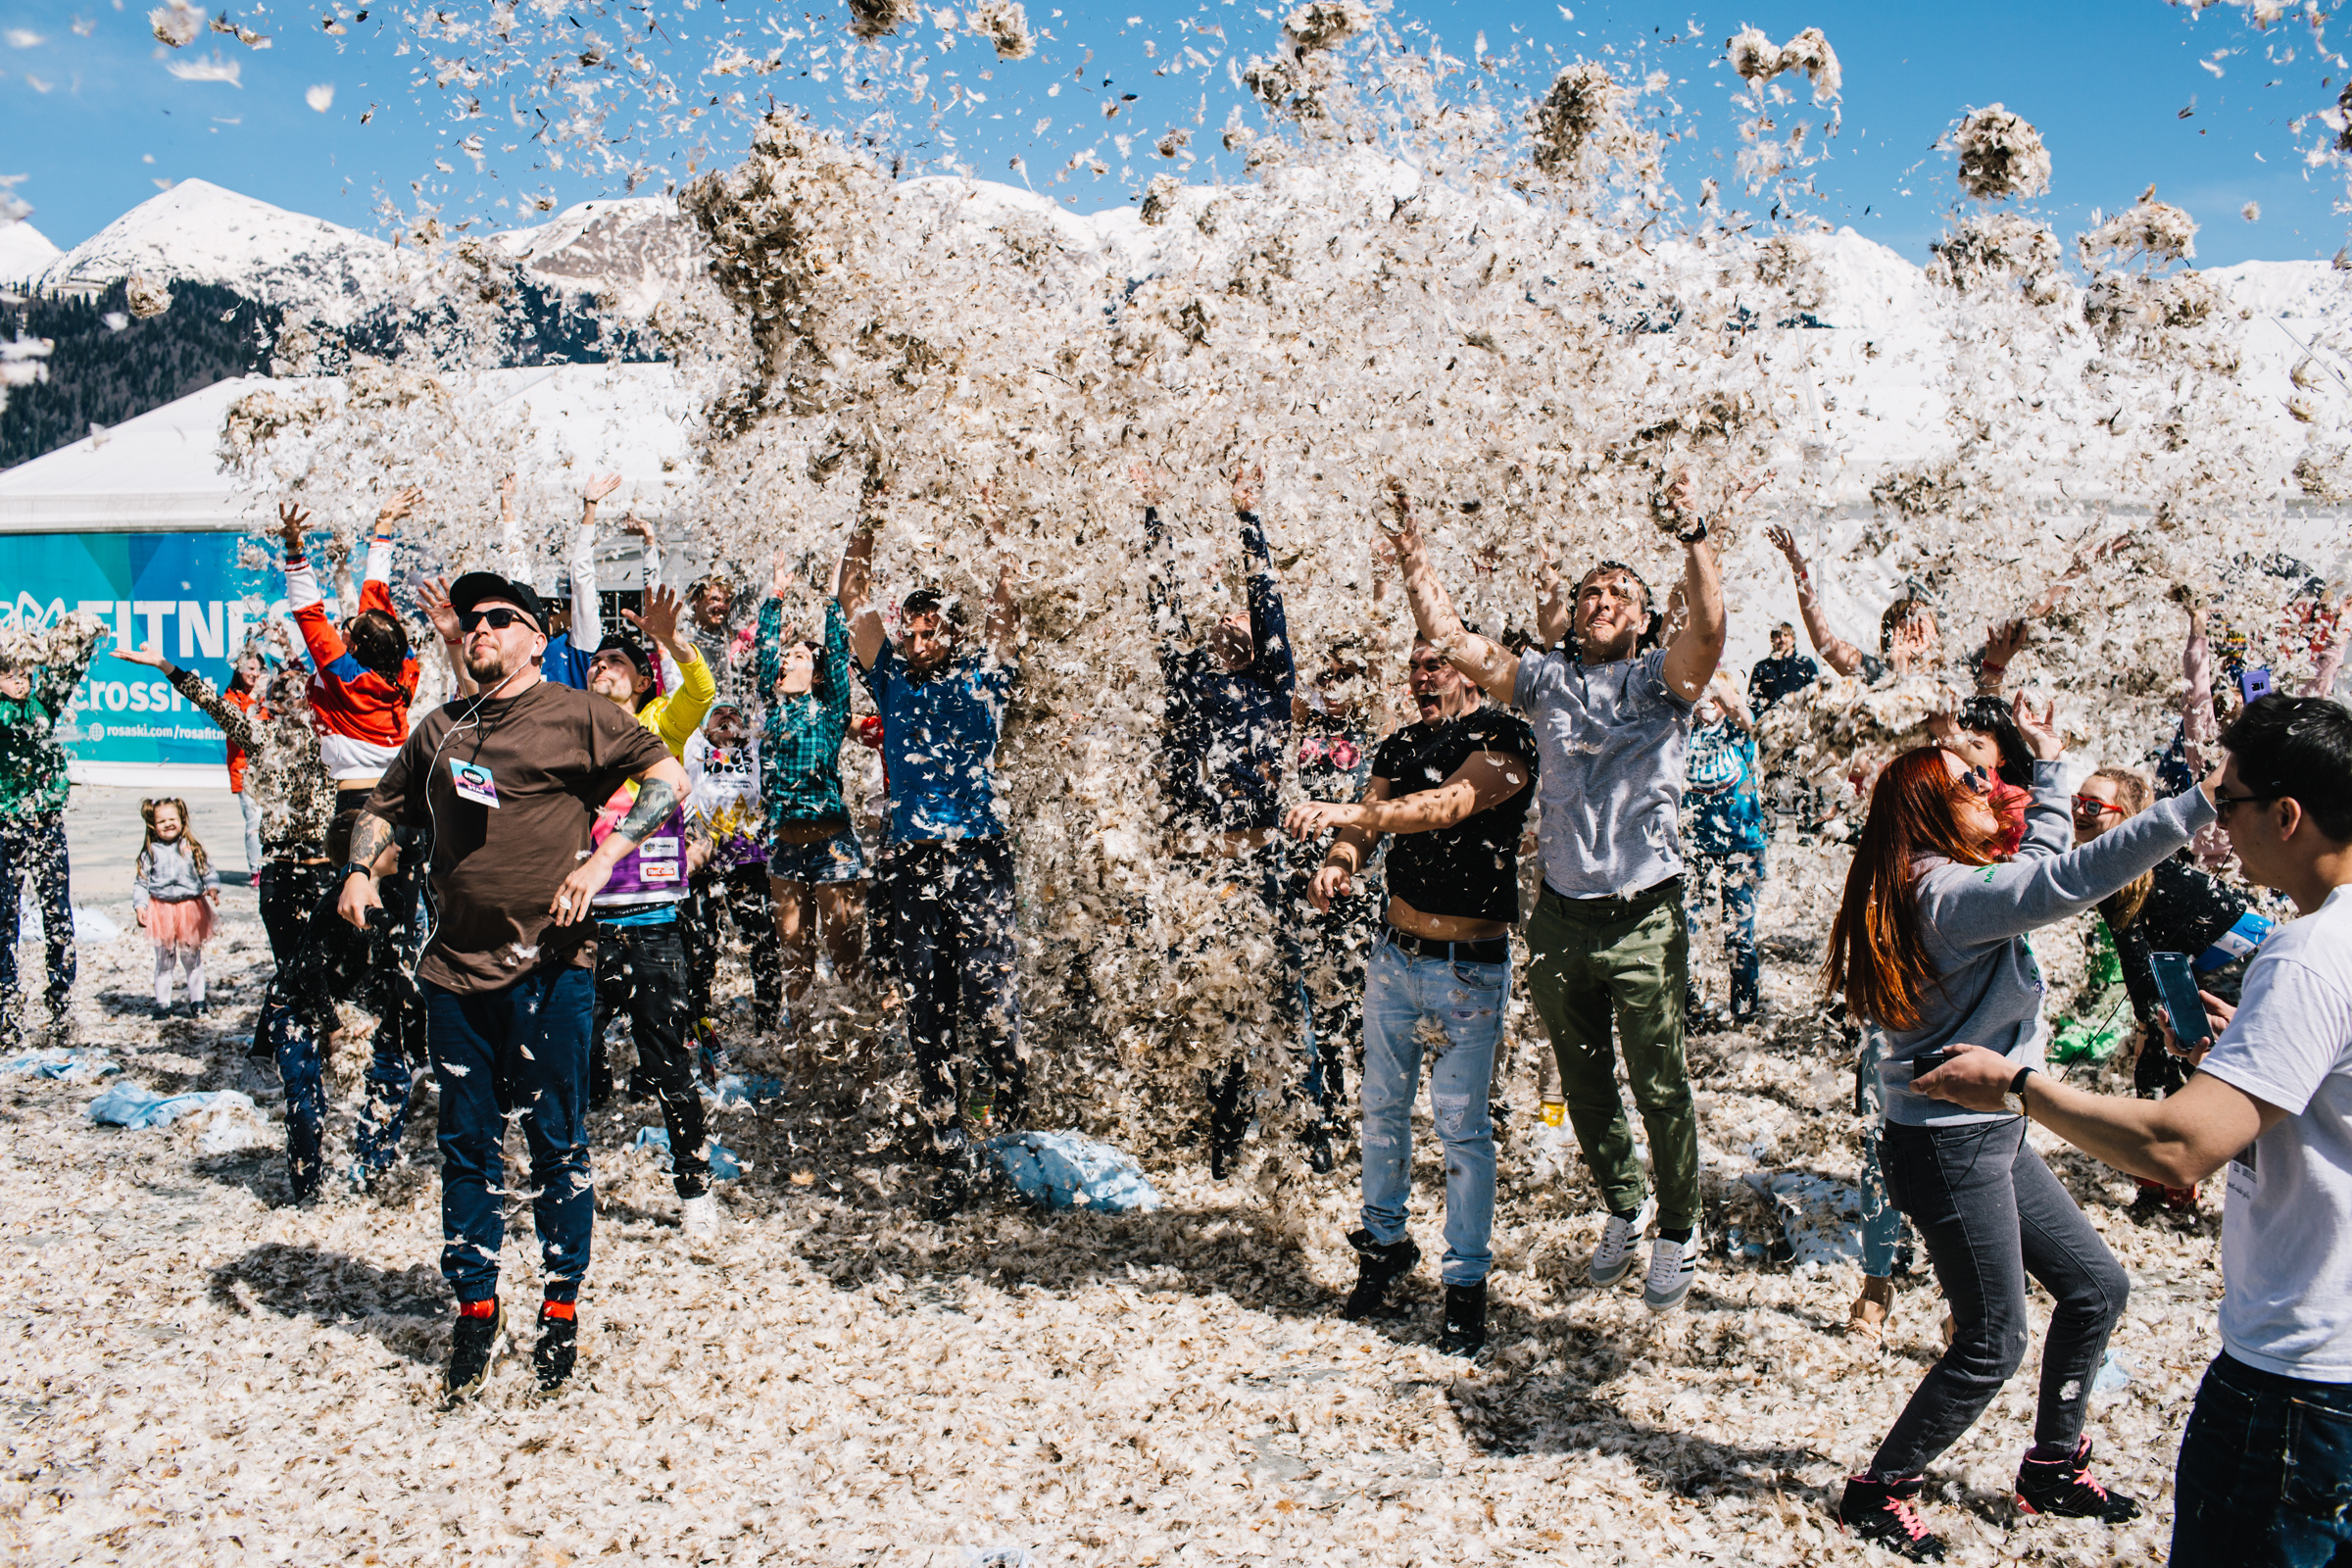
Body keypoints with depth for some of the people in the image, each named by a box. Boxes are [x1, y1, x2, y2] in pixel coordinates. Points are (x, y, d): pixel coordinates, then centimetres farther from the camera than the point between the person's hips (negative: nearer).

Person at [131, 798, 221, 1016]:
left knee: (193, 959, 8)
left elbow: (208, 871, 3)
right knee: (163, 961, 8)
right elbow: (140, 882, 2)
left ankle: (197, 1000, 19)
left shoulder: (192, 848, 1)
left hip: (191, 911, 0)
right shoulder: (150, 852, 0)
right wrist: (139, 906, -9)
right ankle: (162, 1002, 17)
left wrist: (212, 887, -16)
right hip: (161, 912, 0)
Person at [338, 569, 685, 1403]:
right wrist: (359, 869, 7)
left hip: (548, 965, -4)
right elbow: (383, 807, 26)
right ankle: (475, 1308, 23)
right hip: (457, 966, 5)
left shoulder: (576, 715, 0)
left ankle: (562, 1309, 17)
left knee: (556, 1139, 3)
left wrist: (602, 858, -14)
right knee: (467, 1143, 10)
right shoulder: (440, 728, 15)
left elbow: (668, 777, -5)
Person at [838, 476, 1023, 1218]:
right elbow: (852, 601, 10)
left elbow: (1007, 608, 1)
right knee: (927, 1017, 4)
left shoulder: (980, 677, 9)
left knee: (991, 1000, -10)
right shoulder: (891, 678, 14)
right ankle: (949, 1158, 12)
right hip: (912, 862, 3)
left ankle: (1012, 1120, 15)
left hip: (981, 856, -2)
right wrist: (867, 523, 3)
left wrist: (992, 528, -5)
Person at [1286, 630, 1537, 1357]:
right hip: (1395, 955, 6)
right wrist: (1337, 862, -21)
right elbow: (1365, 824, 3)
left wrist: (1347, 813, -39)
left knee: (1461, 1123, -2)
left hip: (1470, 968, -6)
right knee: (1382, 1107, 14)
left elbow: (1446, 806, -28)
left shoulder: (1504, 740, -12)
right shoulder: (1401, 747, 9)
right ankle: (1385, 1242, 32)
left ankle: (1467, 1283, 11)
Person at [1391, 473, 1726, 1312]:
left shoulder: (1661, 679, 0)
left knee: (1660, 1087, 5)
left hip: (1644, 921, -3)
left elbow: (1709, 628, -20)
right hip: (1560, 920, 4)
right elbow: (1448, 638, 3)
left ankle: (1678, 1233, 24)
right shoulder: (1547, 681, 8)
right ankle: (1622, 1207, 39)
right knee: (1584, 1086, 17)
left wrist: (1695, 539, -32)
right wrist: (1414, 556, -5)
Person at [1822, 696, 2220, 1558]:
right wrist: (2205, 802, -33)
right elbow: (2074, 878, -33)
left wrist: (2050, 763, 25)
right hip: (1949, 1145, -10)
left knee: (2095, 1285, 17)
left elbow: (2040, 871, 25)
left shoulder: (1951, 881, 8)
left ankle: (2053, 1465, 32)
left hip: (1992, 1136, 10)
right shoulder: (1946, 893, -23)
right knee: (1992, 1343, 2)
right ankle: (1878, 1492, 17)